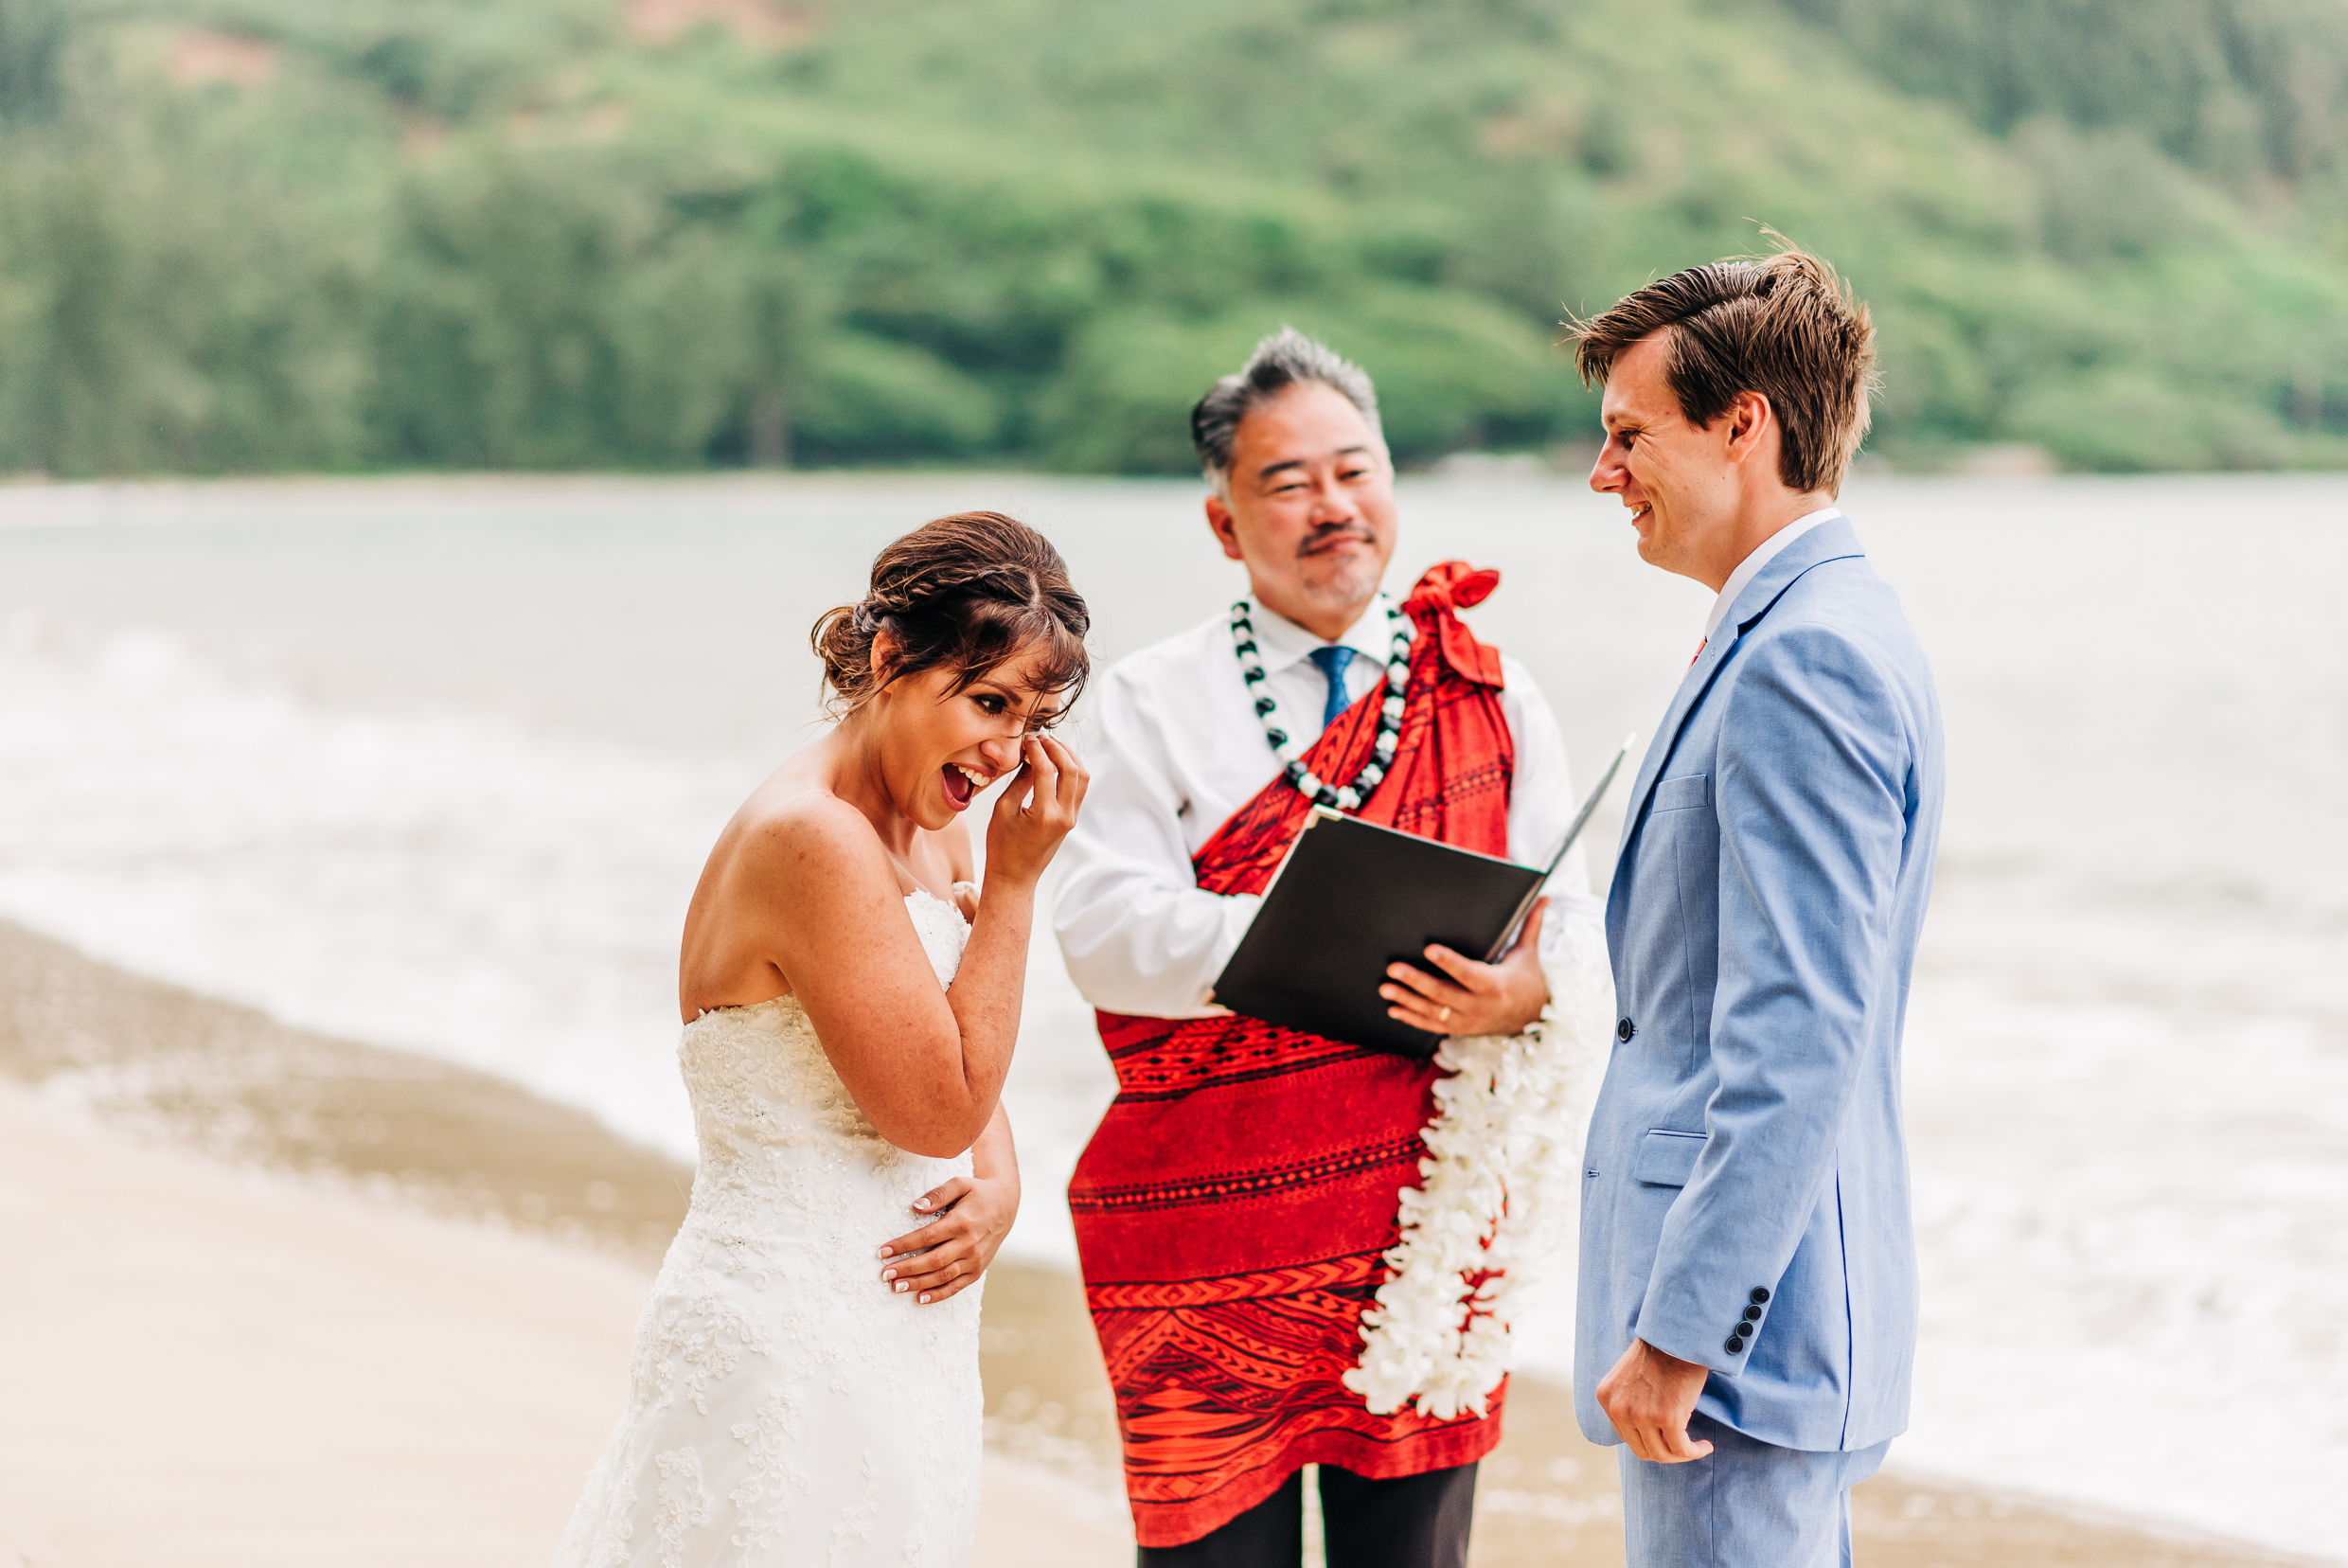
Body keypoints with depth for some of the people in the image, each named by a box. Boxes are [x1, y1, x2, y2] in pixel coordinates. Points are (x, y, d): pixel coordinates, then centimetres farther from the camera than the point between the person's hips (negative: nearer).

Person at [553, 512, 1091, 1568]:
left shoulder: (927, 834, 9)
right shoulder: (814, 841, -20)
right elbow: (938, 1106, -17)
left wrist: (999, 1189, -4)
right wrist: (1014, 881, -14)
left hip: (893, 1349, 9)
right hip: (788, 1353, -9)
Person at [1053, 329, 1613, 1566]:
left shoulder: (1490, 700, 11)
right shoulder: (1151, 706, 4)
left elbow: (1573, 935, 4)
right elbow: (1106, 926, -9)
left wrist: (1523, 995, -20)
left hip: (1429, 1219, 2)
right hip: (1209, 1224, -2)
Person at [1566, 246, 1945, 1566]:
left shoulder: (1806, 658, -18)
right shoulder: (1822, 633, 15)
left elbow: (1796, 1039, -24)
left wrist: (1680, 1333, -23)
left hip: (1748, 1316, -11)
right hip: (1787, 1311, 11)